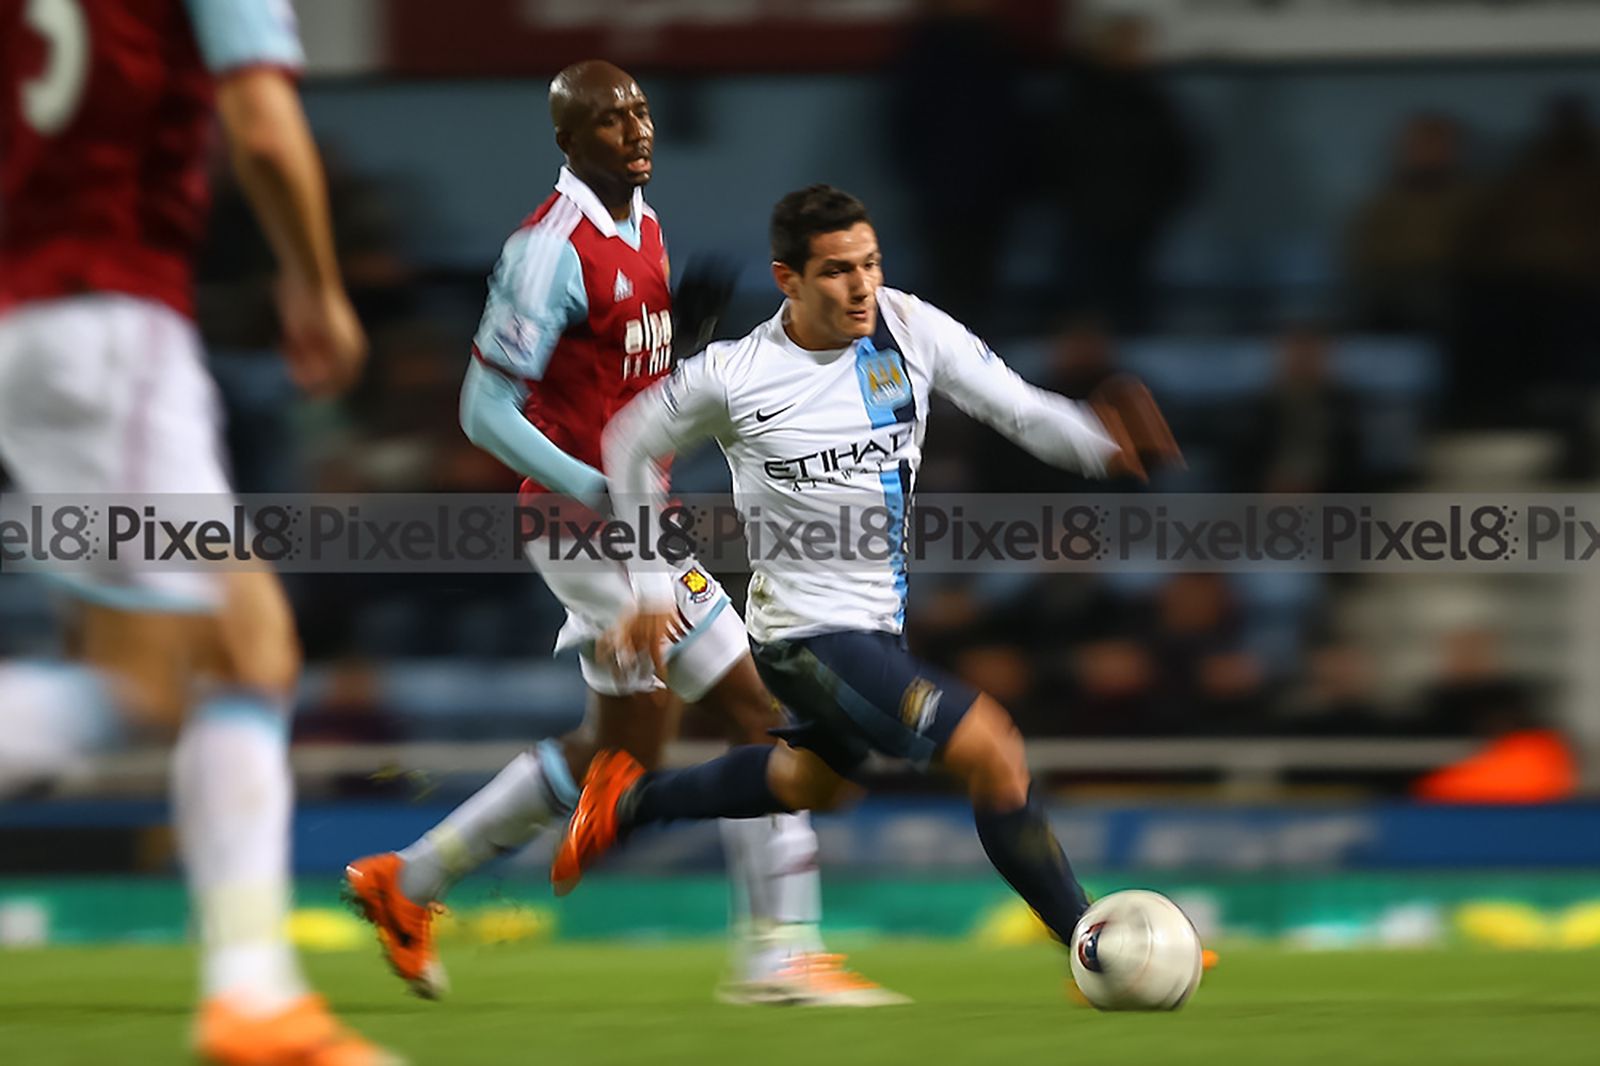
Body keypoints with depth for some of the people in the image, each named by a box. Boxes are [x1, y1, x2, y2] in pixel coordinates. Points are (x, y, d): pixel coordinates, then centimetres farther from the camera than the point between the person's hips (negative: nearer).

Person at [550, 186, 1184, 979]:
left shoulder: (908, 328, -8)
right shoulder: (733, 377, -17)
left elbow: (1020, 409, -10)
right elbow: (631, 446, 0)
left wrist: (1102, 440, -31)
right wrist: (650, 586, 2)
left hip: (881, 617, 7)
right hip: (806, 635, -7)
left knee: (818, 783, 31)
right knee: (991, 751, -18)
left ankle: (627, 802, 50)